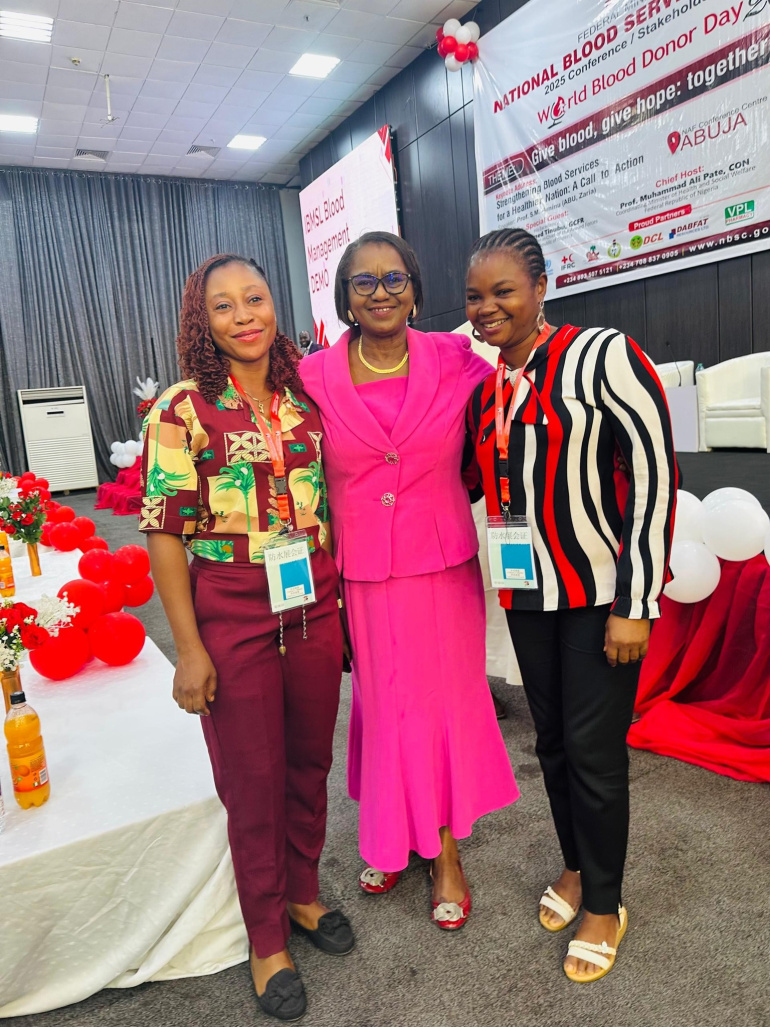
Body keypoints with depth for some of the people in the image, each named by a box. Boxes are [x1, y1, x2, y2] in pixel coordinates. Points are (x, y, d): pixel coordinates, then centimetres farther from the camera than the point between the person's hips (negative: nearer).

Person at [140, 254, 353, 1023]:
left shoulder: (307, 399, 5)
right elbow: (165, 534, -9)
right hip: (231, 613, -4)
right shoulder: (181, 410, -8)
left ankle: (303, 896, 43)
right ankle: (268, 940, 34)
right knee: (253, 778, 10)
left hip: (314, 606, 4)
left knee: (309, 762, 17)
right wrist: (189, 649, -10)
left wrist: (343, 604, 11)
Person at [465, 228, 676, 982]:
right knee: (551, 739, 17)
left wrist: (634, 605, -17)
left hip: (600, 593, -6)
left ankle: (604, 904, 29)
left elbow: (654, 478, -16)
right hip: (526, 592, 6)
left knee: (594, 750, 4)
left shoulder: (603, 357, -13)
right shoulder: (482, 385, 6)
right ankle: (576, 866, 42)